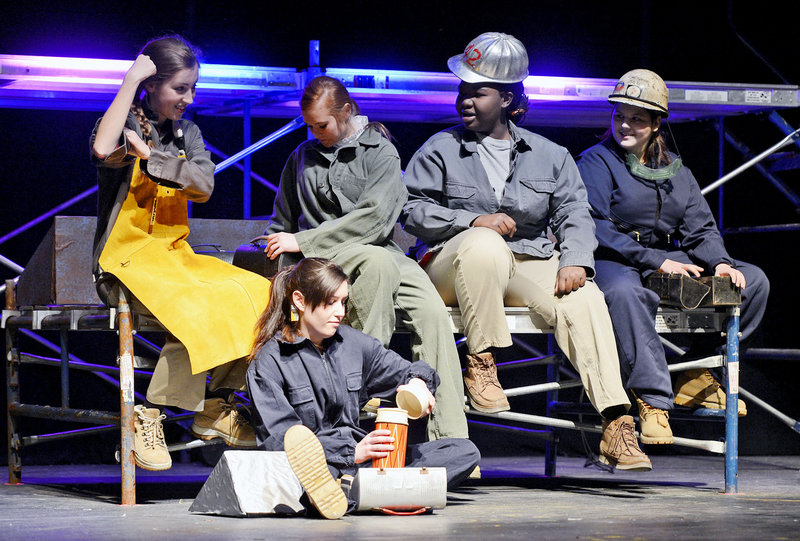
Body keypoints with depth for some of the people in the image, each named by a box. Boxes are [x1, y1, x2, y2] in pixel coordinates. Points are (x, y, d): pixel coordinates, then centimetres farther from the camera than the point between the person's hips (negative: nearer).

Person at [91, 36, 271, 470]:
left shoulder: (187, 133, 16)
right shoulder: (126, 124, -2)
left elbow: (204, 187, -2)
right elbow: (103, 150, -28)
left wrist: (151, 157, -14)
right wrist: (130, 80, -20)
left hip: (175, 254, 6)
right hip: (128, 259, -6)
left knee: (257, 295, -17)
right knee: (196, 308, -33)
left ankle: (215, 408, -6)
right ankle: (146, 418, -23)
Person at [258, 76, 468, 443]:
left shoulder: (381, 151, 4)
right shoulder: (302, 157, 17)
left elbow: (374, 218, -11)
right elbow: (282, 224, 26)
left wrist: (302, 242, -14)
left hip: (377, 248, 0)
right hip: (321, 260, 0)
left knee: (432, 313, -27)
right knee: (378, 261, -37)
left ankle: (449, 439, -28)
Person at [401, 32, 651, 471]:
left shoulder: (549, 156, 15)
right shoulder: (441, 150, 9)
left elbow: (574, 213, 7)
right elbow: (413, 210, 0)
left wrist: (575, 260, -13)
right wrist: (472, 221, -15)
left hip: (529, 262, 2)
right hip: (454, 264, -2)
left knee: (585, 299, -26)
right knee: (484, 244, -39)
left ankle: (616, 425, -33)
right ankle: (481, 366, -28)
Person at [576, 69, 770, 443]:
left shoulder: (675, 171, 18)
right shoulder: (596, 162, 0)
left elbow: (700, 229, 13)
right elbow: (595, 229, -13)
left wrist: (720, 263, -11)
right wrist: (657, 261, -20)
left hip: (670, 261, 6)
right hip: (612, 263, -6)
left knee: (753, 280, -6)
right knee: (623, 292, -43)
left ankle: (698, 377, -4)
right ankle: (652, 397, -40)